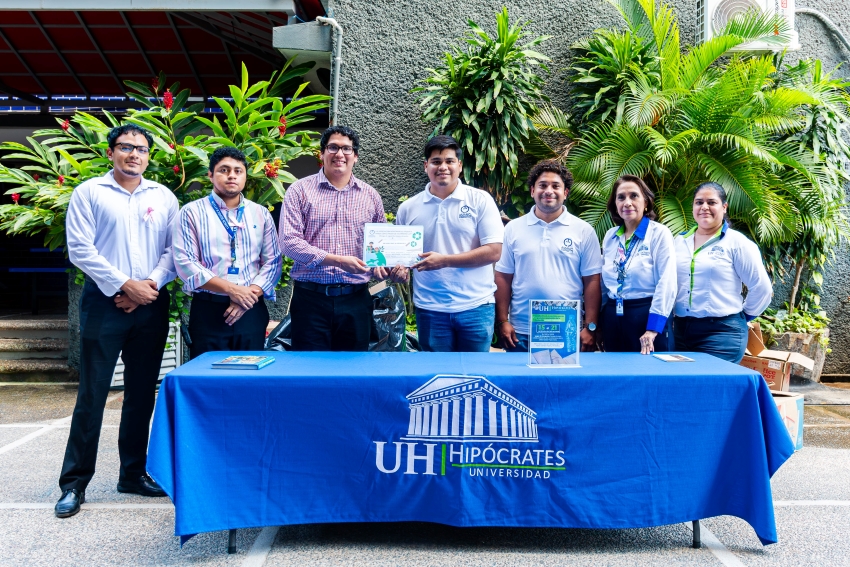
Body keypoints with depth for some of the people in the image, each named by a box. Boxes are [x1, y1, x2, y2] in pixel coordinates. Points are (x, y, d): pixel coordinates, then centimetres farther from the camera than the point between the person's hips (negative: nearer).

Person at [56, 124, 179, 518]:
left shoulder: (163, 197, 10)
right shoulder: (89, 192, 2)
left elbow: (174, 249, 6)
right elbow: (80, 249, -6)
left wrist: (152, 283, -10)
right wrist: (126, 285, -12)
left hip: (151, 305, 3)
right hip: (105, 302, -3)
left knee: (142, 393, 9)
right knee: (92, 394, -1)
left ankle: (133, 473, 22)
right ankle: (74, 482, 11)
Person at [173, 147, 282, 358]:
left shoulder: (261, 214, 11)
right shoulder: (192, 212, 2)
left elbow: (273, 262, 5)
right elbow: (185, 263, -7)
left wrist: (251, 294, -11)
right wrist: (231, 289, -15)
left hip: (252, 311, 3)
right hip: (208, 311, -2)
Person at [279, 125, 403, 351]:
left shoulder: (370, 196, 10)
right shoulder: (300, 190, 1)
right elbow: (289, 241, -8)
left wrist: (381, 265, -7)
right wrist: (337, 260, -17)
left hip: (356, 299, 3)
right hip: (311, 297, -2)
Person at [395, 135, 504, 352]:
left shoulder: (480, 200, -3)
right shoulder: (408, 208, 5)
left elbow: (493, 251, -9)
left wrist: (444, 260, -16)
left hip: (476, 307, -2)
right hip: (430, 310, 2)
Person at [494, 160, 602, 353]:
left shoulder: (583, 231, 3)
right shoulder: (513, 228, 6)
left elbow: (591, 281, 2)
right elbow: (503, 278, 6)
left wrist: (590, 327, -3)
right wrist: (502, 321, 0)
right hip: (521, 332, 1)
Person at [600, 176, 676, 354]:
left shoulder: (659, 233, -6)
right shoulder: (610, 236, 9)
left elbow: (667, 283, -13)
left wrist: (653, 328, -19)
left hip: (647, 316, -5)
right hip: (613, 317, 5)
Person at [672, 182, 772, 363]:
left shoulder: (737, 242, -4)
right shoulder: (679, 241, 10)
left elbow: (761, 288, -4)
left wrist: (743, 316, 4)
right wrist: (671, 317, 11)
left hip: (722, 332, -5)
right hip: (681, 329, 5)